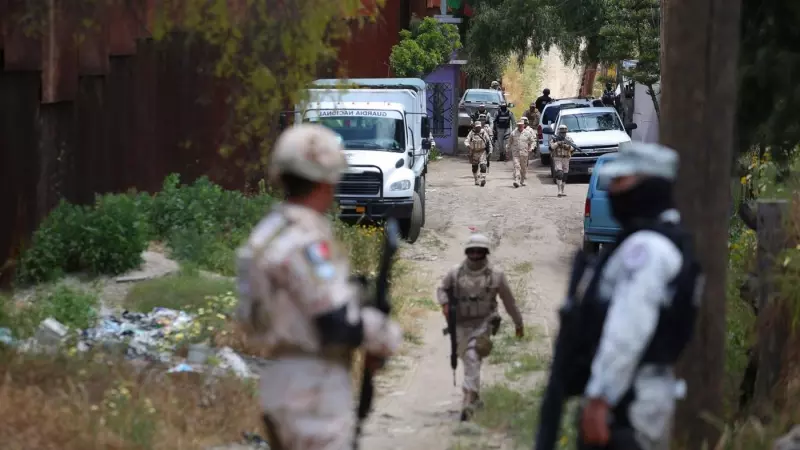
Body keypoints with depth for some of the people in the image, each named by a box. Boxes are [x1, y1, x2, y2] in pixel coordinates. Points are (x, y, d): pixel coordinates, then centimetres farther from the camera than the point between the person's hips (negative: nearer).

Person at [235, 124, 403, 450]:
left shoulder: (272, 232, 13)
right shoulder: (305, 242, -18)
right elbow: (340, 323, -22)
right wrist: (389, 337, -3)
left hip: (286, 383, 10)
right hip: (314, 390, -10)